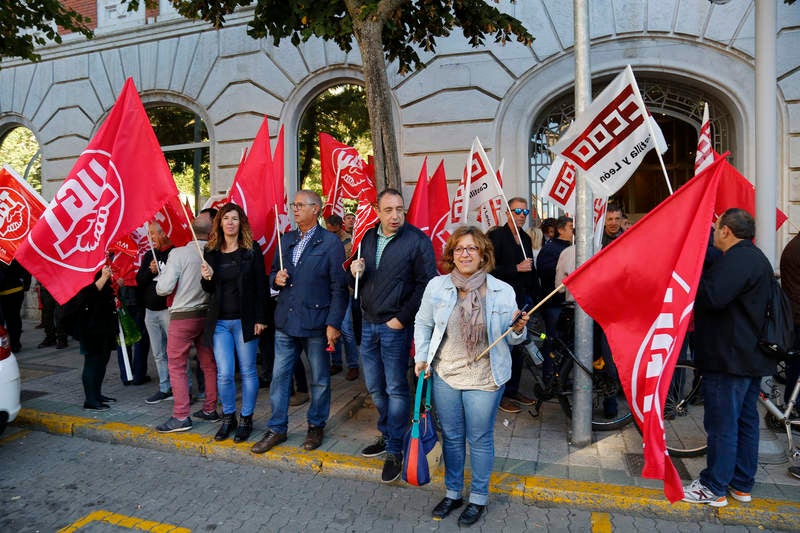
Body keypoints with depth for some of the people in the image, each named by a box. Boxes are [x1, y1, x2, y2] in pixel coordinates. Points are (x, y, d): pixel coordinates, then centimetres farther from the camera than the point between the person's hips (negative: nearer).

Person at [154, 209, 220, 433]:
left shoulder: (179, 253, -13)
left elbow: (163, 288, -14)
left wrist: (162, 274, 6)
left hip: (183, 316, -4)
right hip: (207, 314, 5)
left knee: (177, 366, 5)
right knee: (208, 364, 13)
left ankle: (180, 417, 7)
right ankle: (210, 410, 23)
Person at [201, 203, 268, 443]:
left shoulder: (252, 249, -2)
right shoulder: (211, 251, 8)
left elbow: (261, 285, -4)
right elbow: (209, 289, 13)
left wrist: (260, 318, -9)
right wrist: (206, 278, -10)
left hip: (245, 320, -2)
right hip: (219, 322, 3)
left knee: (247, 371, 6)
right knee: (224, 374, 3)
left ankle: (246, 418, 22)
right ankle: (228, 417, 24)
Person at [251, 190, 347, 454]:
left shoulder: (331, 242, -7)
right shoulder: (286, 239, 11)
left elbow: (339, 288, -9)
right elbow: (274, 273, 21)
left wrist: (333, 324, -14)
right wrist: (276, 279, -4)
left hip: (316, 323, -5)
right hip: (285, 322, 5)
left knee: (319, 379, 10)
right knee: (279, 376, 10)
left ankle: (316, 426, 29)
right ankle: (277, 429, 25)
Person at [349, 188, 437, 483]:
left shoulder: (417, 240, -10)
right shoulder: (368, 238, 9)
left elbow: (426, 283, -14)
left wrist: (403, 318, -16)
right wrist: (355, 273, -6)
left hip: (395, 326, -6)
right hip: (368, 324, 6)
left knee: (395, 389, 3)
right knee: (375, 387, 17)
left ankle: (394, 450, 18)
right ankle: (386, 435, 38)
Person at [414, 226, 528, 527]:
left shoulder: (503, 291, -6)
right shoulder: (436, 286, -4)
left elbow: (510, 338, 2)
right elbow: (423, 324, 8)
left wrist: (518, 330, -19)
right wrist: (421, 357, 1)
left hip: (484, 379, -2)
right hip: (444, 375, 2)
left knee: (480, 440, 12)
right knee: (451, 437, 16)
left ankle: (478, 498, 34)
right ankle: (452, 493, 38)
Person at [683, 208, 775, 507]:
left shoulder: (737, 259, -18)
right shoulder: (756, 258, 17)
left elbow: (713, 297, -30)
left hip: (729, 357, -11)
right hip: (752, 357, 11)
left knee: (722, 422, -2)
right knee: (745, 420, 16)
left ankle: (714, 488, 7)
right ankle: (742, 485, 27)